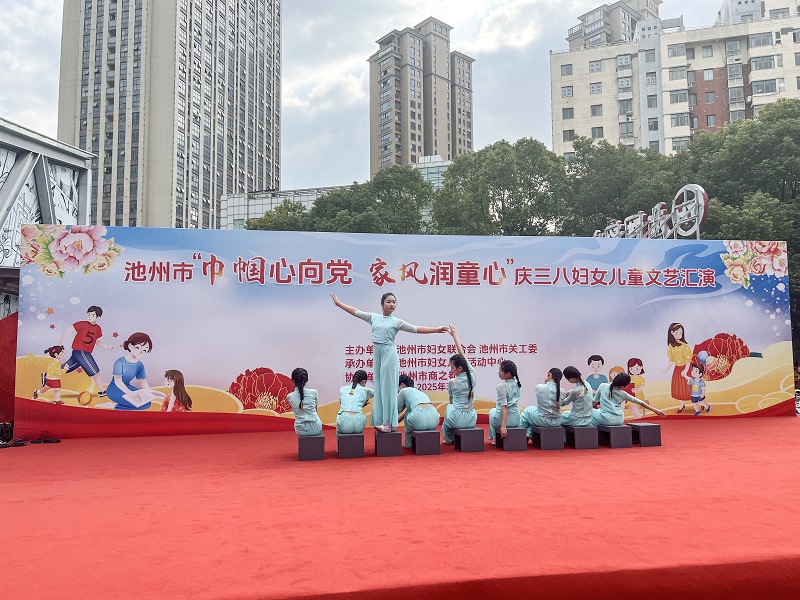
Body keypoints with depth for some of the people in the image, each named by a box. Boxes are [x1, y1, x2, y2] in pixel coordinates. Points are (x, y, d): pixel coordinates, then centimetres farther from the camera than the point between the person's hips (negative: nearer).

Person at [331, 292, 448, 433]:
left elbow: (416, 329, -4)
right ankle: (381, 421, 14)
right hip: (377, 353, 5)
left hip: (389, 354, -4)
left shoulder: (396, 322, -1)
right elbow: (355, 312, 14)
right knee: (379, 388, 7)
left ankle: (389, 423, 5)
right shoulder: (374, 317, 9)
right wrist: (338, 303, 15)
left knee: (388, 388, -1)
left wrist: (436, 329, -11)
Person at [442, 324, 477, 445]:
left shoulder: (452, 382, -14)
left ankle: (449, 439, 38)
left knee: (449, 407, 31)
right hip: (472, 420, 4)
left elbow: (451, 400, 4)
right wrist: (455, 335, 14)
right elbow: (463, 355, 6)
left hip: (457, 420, -4)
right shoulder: (473, 376, -3)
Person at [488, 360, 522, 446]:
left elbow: (504, 407, -21)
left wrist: (503, 426, -23)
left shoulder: (501, 386, -17)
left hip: (501, 418, -5)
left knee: (492, 412, 31)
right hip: (516, 420, 5)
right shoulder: (519, 385, 3)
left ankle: (494, 438, 29)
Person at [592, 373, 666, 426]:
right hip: (618, 420, 3)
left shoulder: (603, 386, 1)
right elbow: (640, 403, 11)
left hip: (606, 418, -3)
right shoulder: (622, 394, 4)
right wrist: (655, 410, 18)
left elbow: (595, 400, 10)